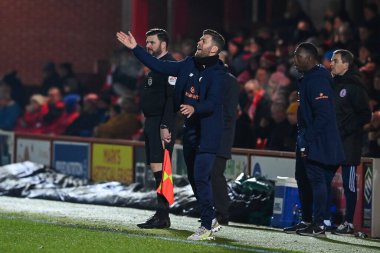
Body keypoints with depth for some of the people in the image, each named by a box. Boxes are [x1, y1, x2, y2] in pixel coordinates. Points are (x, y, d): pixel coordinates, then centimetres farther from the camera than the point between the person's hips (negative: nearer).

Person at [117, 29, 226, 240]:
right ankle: (210, 217, 29)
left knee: (201, 177, -14)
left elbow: (212, 103, -24)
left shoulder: (217, 73, -13)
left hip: (208, 132, -8)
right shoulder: (189, 65, 9)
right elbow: (159, 66, 14)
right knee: (193, 177, 14)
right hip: (190, 128, 8)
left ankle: (207, 227, -9)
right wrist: (135, 48, 12)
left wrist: (194, 108, -42)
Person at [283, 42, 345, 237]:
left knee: (317, 181, -8)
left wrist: (307, 141, -22)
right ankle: (307, 221, 23)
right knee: (304, 180, 15)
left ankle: (318, 225, -6)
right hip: (306, 143, 11)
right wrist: (302, 140, 17)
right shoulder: (307, 79, 16)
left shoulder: (318, 80, -16)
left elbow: (323, 115, -23)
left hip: (318, 145, -11)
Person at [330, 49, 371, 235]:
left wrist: (346, 130, -15)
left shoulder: (355, 86, -6)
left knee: (349, 184, -4)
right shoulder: (332, 84, 14)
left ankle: (349, 223, -1)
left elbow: (365, 115, -9)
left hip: (349, 142, -7)